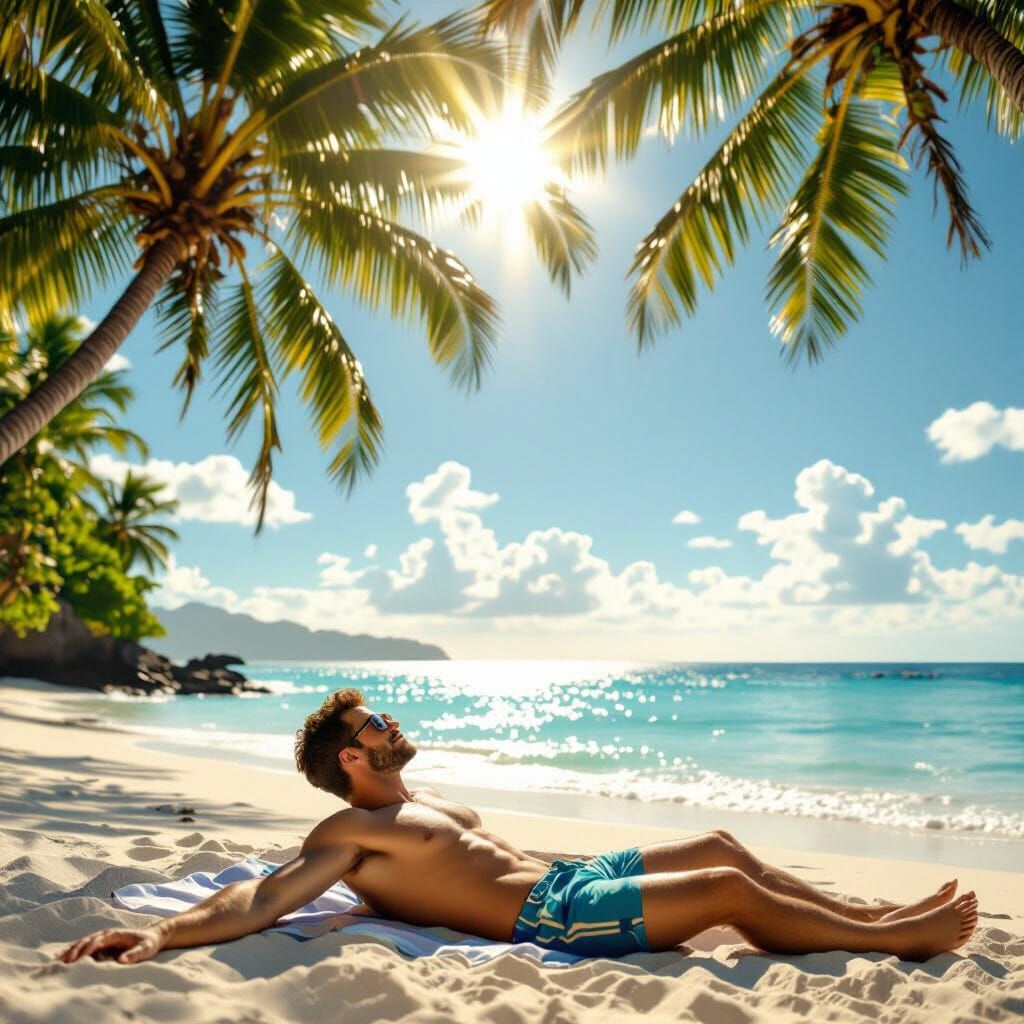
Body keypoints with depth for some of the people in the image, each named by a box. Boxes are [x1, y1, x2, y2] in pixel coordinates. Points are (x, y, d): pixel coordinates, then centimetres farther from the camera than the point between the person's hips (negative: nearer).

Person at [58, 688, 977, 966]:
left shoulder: (413, 799, 18)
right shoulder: (347, 835, -10)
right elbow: (258, 903, -22)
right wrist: (162, 934, -33)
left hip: (569, 875, 10)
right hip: (551, 916, -10)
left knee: (716, 846, 9)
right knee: (728, 889, -13)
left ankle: (869, 910, 21)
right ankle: (893, 939, 3)